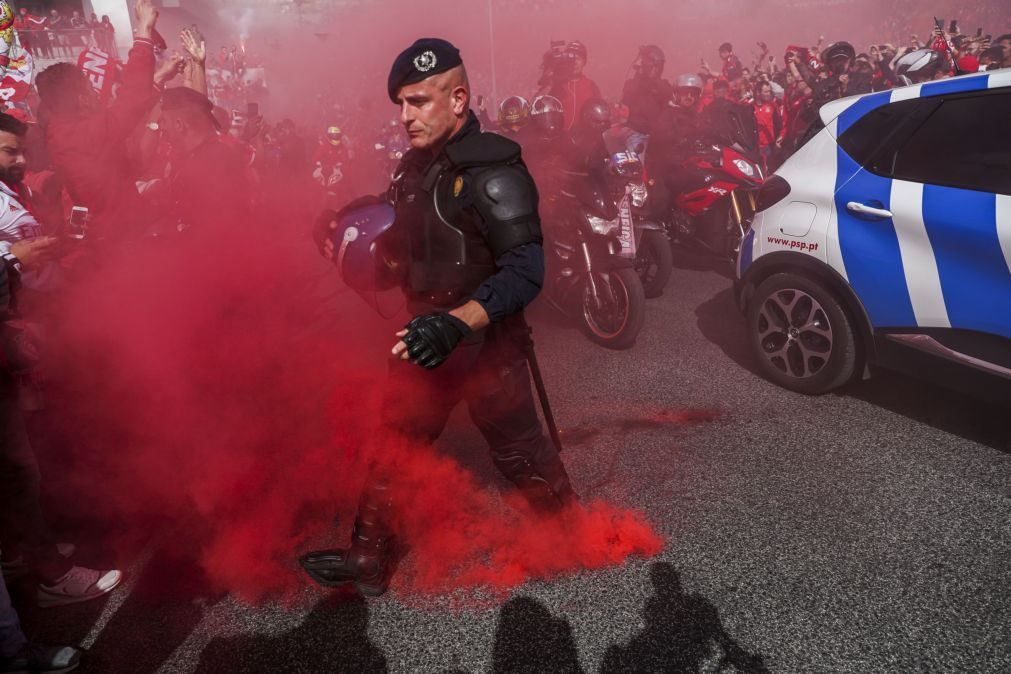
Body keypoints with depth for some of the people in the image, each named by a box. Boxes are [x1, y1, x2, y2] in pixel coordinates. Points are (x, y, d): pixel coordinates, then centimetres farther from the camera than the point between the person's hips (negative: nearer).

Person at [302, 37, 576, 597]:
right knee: (393, 445, 13)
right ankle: (369, 559, 28)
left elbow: (525, 270, -26)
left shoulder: (493, 172, -19)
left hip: (485, 341, -8)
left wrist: (458, 323, -38)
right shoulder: (416, 165, 7)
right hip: (425, 334, 8)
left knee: (518, 451, 6)